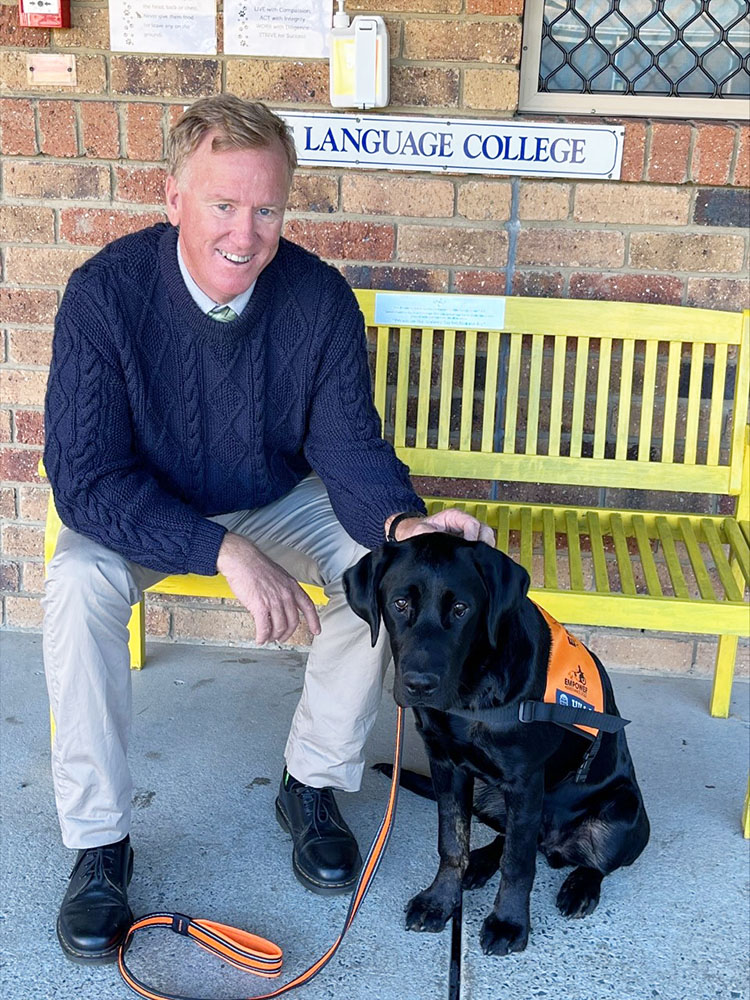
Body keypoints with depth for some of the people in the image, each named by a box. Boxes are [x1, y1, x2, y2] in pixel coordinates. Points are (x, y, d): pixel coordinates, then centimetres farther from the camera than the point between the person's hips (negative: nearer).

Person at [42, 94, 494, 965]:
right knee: (77, 582, -31)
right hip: (144, 514, -1)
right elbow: (84, 476, -27)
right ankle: (98, 842, -12)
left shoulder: (319, 297, -19)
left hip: (280, 502, 2)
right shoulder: (106, 290, -24)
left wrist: (402, 521, -38)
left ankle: (311, 787, 0)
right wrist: (224, 551, -38)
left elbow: (348, 444, -14)